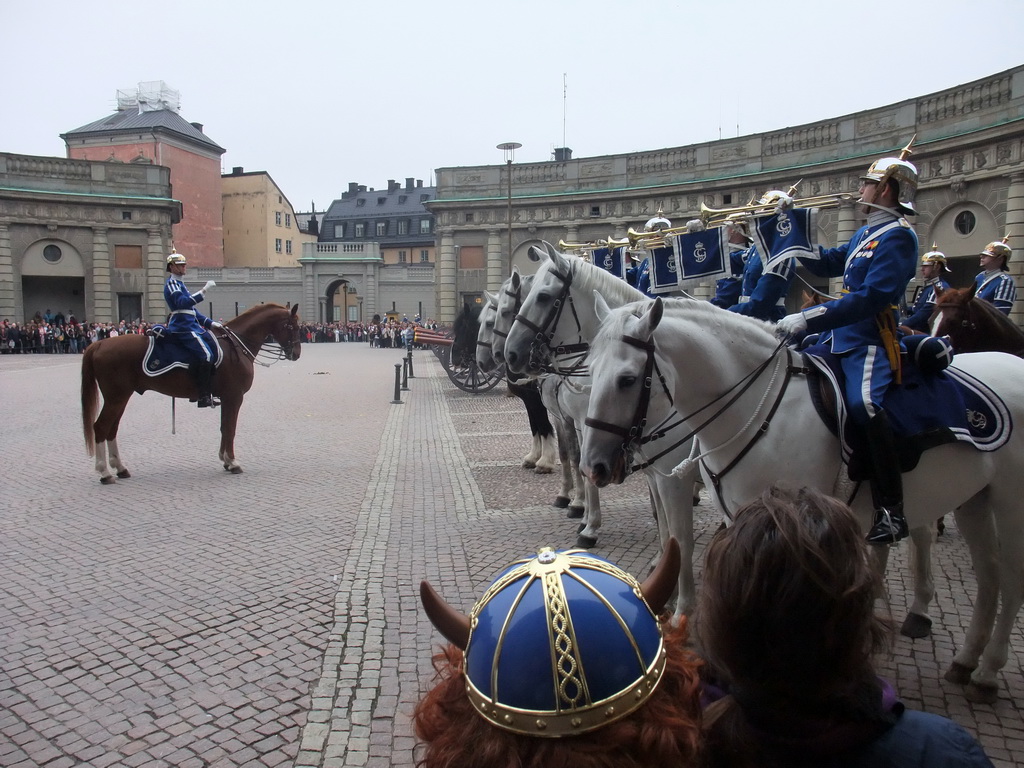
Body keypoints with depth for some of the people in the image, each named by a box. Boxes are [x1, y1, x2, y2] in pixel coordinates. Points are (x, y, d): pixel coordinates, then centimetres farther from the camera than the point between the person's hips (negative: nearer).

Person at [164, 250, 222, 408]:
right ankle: (203, 397, -21)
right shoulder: (171, 284, -6)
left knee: (215, 352, 7)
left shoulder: (179, 284, 24)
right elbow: (183, 302, -25)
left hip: (192, 326, 10)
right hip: (183, 328, -10)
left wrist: (210, 323, 17)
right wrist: (204, 291, -31)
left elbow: (191, 310, 25)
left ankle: (208, 393, 9)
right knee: (206, 354, -23)